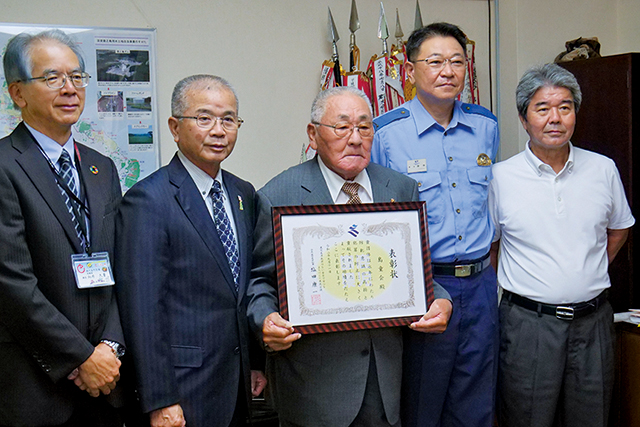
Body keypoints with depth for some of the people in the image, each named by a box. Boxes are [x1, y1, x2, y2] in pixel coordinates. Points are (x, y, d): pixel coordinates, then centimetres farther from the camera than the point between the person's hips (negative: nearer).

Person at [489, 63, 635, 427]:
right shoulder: (500, 177, -5)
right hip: (527, 323, -2)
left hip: (593, 321, 3)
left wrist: (589, 274, 11)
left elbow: (619, 229, 18)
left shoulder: (603, 169, 4)